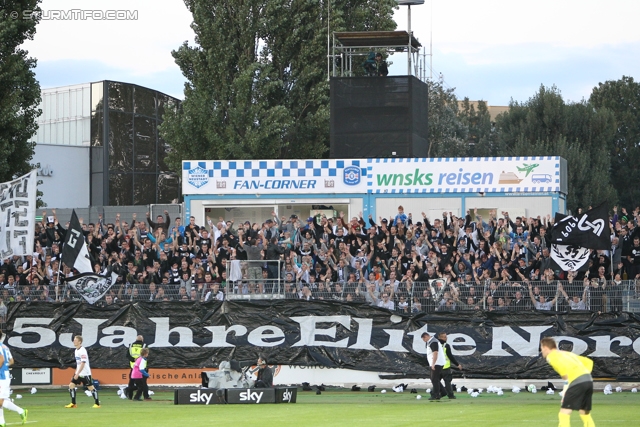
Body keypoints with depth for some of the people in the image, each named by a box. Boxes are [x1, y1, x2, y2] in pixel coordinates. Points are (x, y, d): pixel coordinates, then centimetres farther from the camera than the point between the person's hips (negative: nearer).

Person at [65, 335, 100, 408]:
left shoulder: (82, 350, -17)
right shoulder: (76, 350, 11)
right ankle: (73, 404, 4)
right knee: (71, 385, 0)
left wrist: (77, 373, -25)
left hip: (85, 373, -9)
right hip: (78, 373, 9)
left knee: (91, 387, -2)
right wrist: (76, 372, 21)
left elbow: (83, 363, -23)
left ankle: (97, 403, 8)